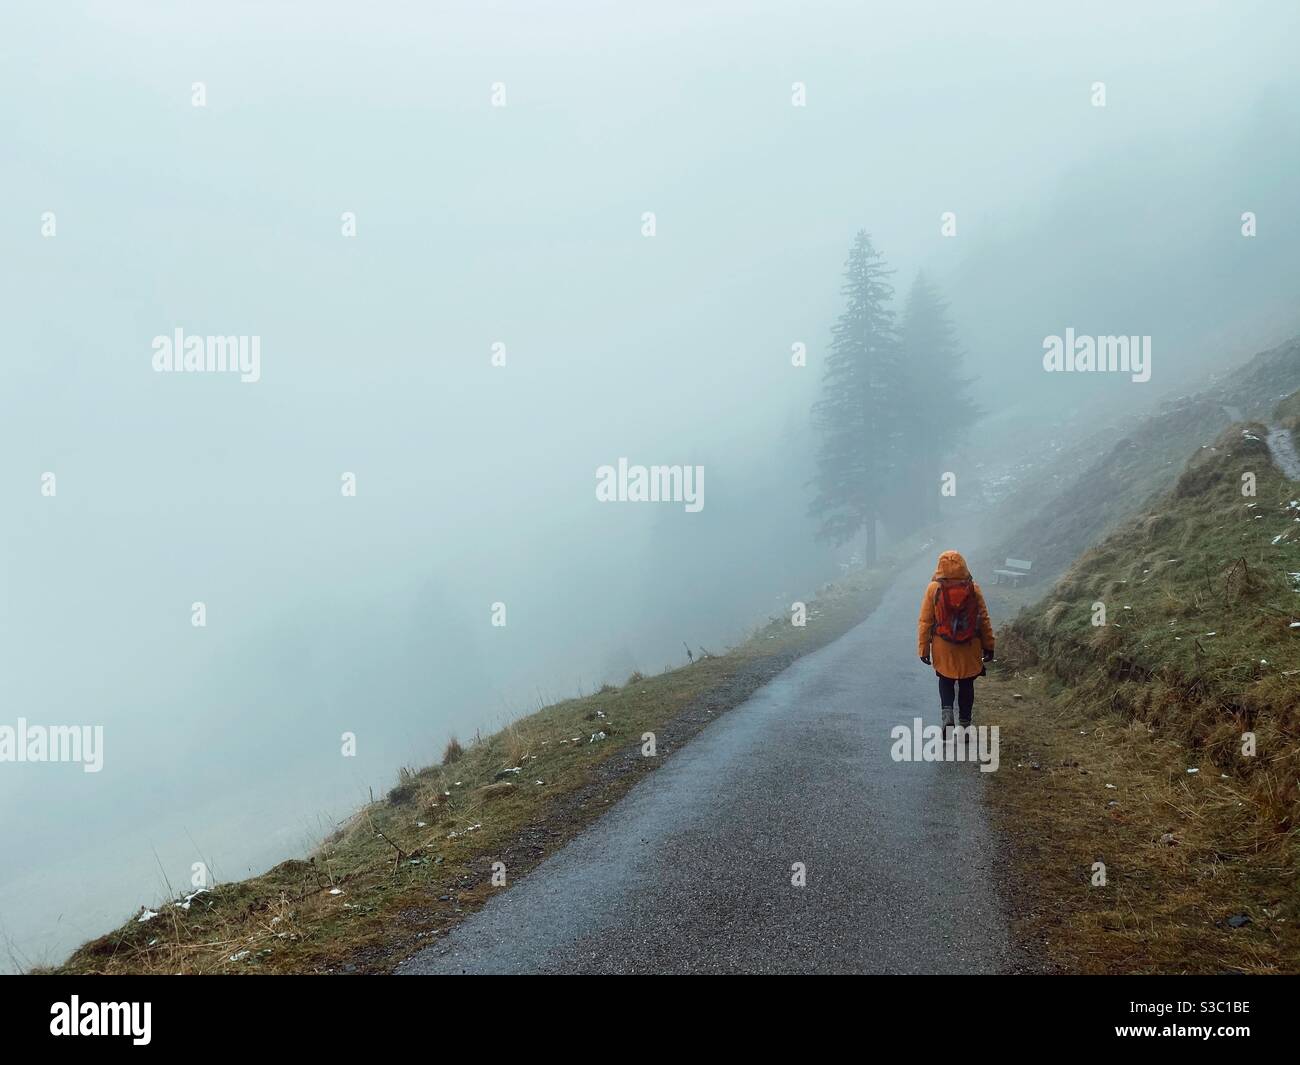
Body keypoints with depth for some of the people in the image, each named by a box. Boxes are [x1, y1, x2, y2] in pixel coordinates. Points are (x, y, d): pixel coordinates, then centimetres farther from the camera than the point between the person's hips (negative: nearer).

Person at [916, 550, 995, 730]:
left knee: (945, 681, 17)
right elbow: (984, 620, 1)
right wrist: (988, 646, 10)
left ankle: (947, 712, -6)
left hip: (943, 648, -1)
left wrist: (923, 648, 1)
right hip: (970, 648, 1)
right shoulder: (974, 589, -4)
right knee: (966, 685, 14)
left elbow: (925, 621, -5)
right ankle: (965, 723, 18)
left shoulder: (934, 588, -7)